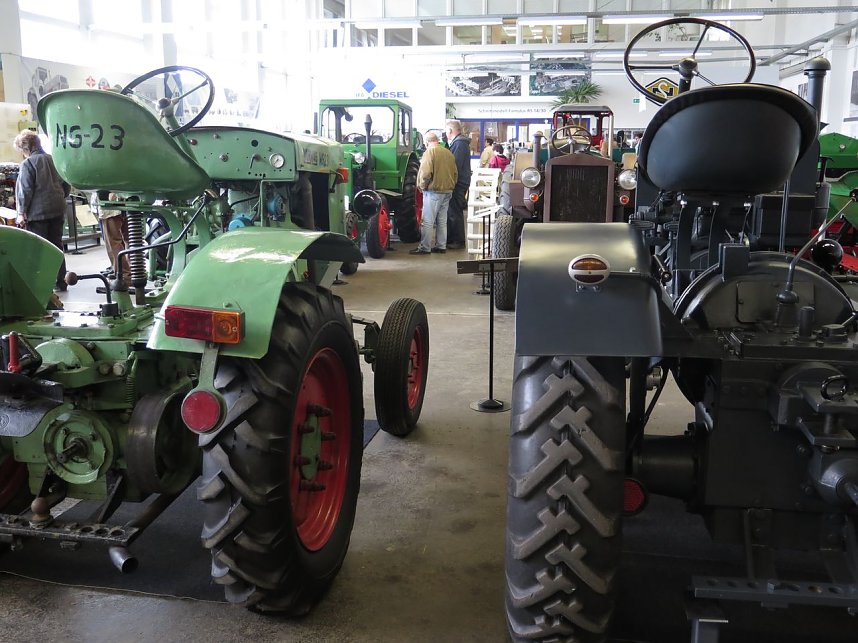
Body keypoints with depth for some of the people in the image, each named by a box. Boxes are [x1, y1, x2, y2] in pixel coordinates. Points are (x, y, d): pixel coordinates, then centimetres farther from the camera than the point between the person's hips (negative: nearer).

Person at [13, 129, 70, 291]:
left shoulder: (28, 163, -9)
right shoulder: (54, 160, 9)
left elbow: (25, 190, -13)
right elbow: (67, 186, 12)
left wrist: (21, 212, -9)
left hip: (37, 212, -6)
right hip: (57, 211, 6)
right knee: (56, 246, 11)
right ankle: (60, 282, 14)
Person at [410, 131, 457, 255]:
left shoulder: (430, 151, -11)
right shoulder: (448, 153, 11)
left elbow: (426, 172, -20)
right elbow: (455, 173, 13)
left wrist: (422, 185, -5)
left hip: (433, 191, -7)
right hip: (447, 191, 7)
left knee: (428, 221, -3)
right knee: (442, 220, 13)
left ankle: (425, 247, -1)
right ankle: (441, 246, 17)